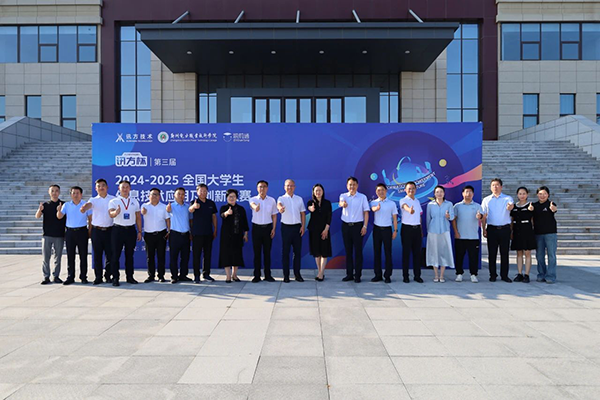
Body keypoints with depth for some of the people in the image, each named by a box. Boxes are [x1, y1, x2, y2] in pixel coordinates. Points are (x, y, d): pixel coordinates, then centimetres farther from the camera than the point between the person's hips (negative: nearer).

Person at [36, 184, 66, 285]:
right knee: (45, 257, 2)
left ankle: (56, 276, 14)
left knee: (58, 257, 5)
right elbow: (37, 216, -8)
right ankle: (46, 277, 9)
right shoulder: (45, 205, 6)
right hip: (47, 235, 0)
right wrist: (40, 209, -28)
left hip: (59, 235, 0)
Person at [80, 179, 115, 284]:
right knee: (97, 255, 4)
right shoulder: (93, 200, 5)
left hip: (109, 230, 0)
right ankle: (98, 277, 12)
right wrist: (84, 207, -41)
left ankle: (108, 276, 15)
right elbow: (89, 204, -17)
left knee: (109, 254, 2)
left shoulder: (113, 199, 7)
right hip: (96, 231, 0)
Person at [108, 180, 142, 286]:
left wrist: (139, 232, 8)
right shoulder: (113, 201, 1)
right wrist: (116, 212, -41)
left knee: (130, 255, 9)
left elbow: (138, 218, 13)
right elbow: (111, 214, -18)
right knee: (116, 254, 0)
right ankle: (115, 278, 6)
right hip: (118, 230, -3)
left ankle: (130, 277, 18)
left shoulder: (135, 202, 11)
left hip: (131, 230, 3)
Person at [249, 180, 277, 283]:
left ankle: (268, 275, 14)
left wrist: (273, 229, 1)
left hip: (268, 227, 1)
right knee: (257, 252, 3)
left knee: (267, 252, 5)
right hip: (256, 227, -1)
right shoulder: (253, 199, -2)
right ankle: (257, 275, 11)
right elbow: (253, 205, -27)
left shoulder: (272, 200, 4)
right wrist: (256, 207, -51)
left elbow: (274, 215, 9)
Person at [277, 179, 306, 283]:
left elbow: (303, 213, 12)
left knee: (297, 251, 6)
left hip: (297, 227, 3)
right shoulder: (281, 198, 1)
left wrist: (303, 226, 1)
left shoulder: (299, 199, 10)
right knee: (285, 251, 1)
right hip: (286, 227, -2)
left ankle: (297, 274, 16)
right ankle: (286, 275, 8)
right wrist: (280, 208, -48)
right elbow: (279, 204, -23)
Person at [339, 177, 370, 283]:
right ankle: (349, 274, 16)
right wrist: (343, 204, -45)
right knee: (348, 250, 8)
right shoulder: (343, 196, 3)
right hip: (346, 226, 2)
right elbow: (341, 203, -20)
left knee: (358, 250, -1)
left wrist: (365, 226, -9)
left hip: (358, 225, -2)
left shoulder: (362, 197, 1)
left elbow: (366, 212, 0)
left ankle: (358, 275, 7)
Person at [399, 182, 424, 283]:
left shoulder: (417, 201, 14)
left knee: (417, 252, 7)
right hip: (407, 229, -5)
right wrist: (409, 210, -54)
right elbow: (405, 206, -31)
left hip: (417, 229, 5)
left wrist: (421, 230, 15)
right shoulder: (403, 200, -6)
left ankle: (417, 275, 15)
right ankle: (405, 276, 7)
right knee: (406, 252, -1)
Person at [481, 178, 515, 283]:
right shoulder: (486, 200, 8)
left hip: (505, 229, -1)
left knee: (504, 253, 4)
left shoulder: (507, 198, 3)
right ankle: (493, 275, 12)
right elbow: (484, 216, 9)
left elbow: (511, 206, -20)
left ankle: (504, 275, 12)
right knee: (492, 253, 4)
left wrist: (510, 206, -44)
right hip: (492, 229, 1)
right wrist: (484, 229, 2)